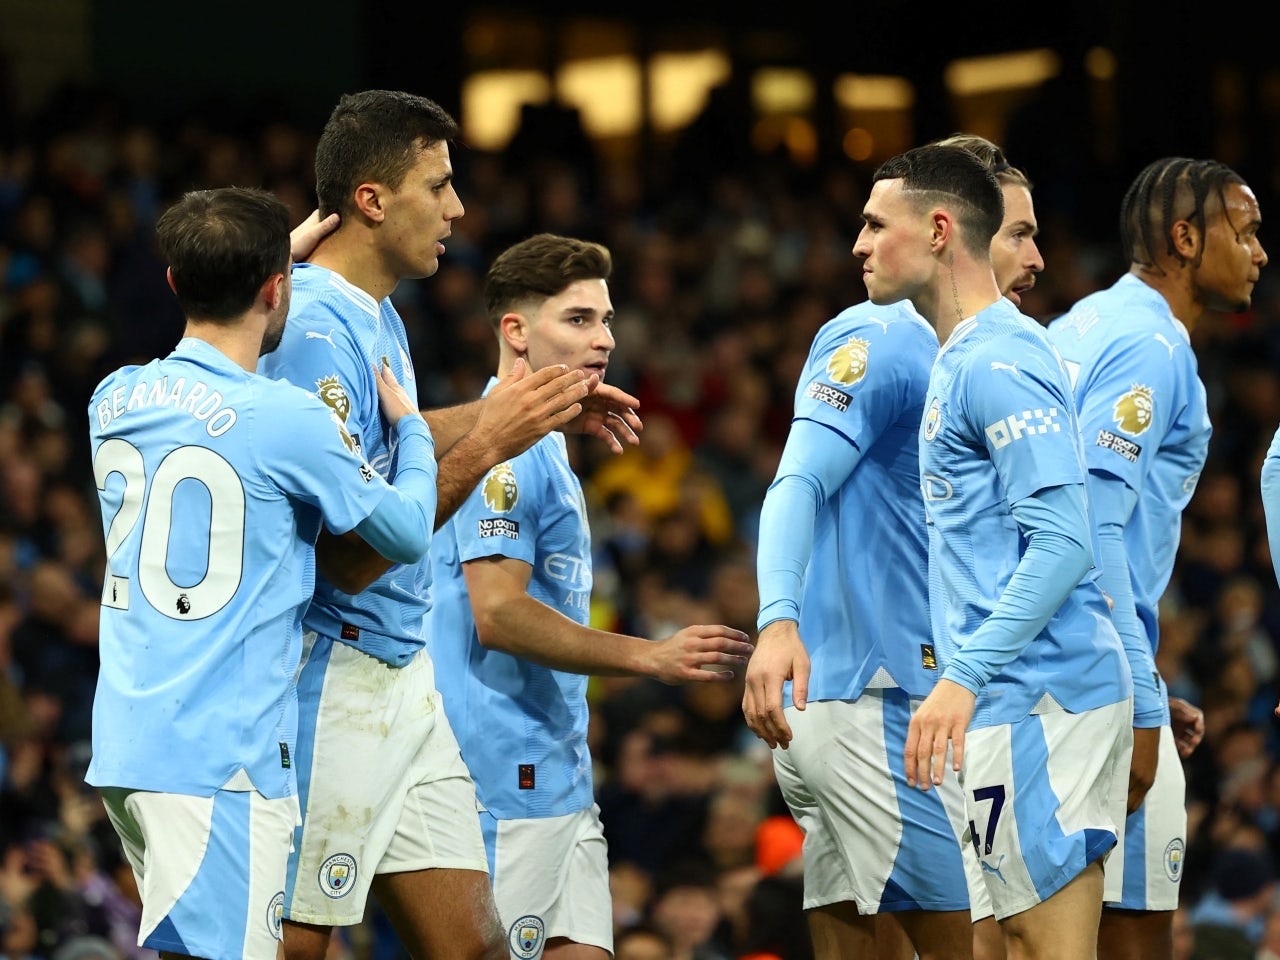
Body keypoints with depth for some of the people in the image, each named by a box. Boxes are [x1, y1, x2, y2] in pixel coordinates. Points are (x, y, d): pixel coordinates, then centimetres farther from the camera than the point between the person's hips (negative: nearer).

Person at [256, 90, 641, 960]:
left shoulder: (374, 315, 11)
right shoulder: (316, 333, -19)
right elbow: (351, 556, -22)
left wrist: (532, 409, 23)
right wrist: (488, 442, -22)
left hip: (405, 675, 10)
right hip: (337, 682, -10)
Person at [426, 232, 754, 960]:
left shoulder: (546, 450, 19)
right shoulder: (505, 447, -12)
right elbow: (497, 614, -21)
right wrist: (650, 658, -20)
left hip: (560, 779, 10)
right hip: (508, 783, -10)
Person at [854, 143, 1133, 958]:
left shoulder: (997, 362, -13)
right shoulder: (966, 356, 19)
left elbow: (1061, 542, -21)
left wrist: (963, 677, -25)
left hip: (1036, 698, -10)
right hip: (1016, 698, 10)